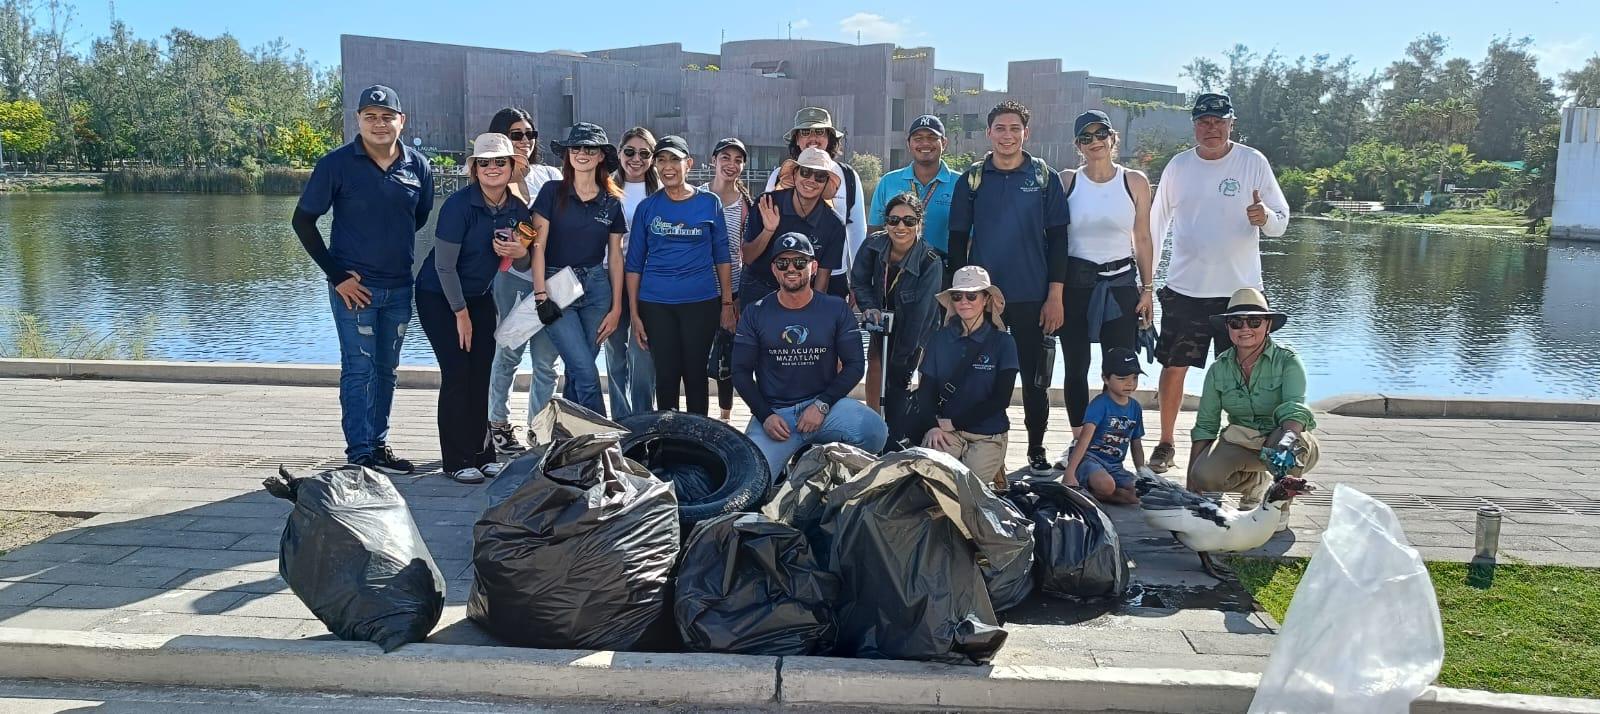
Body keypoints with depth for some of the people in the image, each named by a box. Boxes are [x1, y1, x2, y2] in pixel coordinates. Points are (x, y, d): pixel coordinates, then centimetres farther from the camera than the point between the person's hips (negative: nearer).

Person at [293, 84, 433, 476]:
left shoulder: (418, 167, 1)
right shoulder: (336, 164, -9)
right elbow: (303, 220, -5)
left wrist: (390, 242, 11)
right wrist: (337, 275, -9)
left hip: (399, 286, 5)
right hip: (354, 285, -4)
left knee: (386, 369, 13)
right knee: (360, 369, -2)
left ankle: (379, 444, 25)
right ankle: (360, 452, 6)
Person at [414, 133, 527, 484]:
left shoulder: (518, 208, -4)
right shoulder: (459, 205, -21)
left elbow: (526, 257, 8)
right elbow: (445, 265, -20)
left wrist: (520, 252, -17)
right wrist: (461, 313, -15)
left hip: (480, 297, 6)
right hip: (439, 297, -6)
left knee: (481, 374, 4)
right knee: (457, 373, -10)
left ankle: (481, 455, 14)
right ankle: (457, 461, -1)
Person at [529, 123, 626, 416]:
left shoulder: (612, 202, 6)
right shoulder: (553, 192, -2)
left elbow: (615, 257, 9)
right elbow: (538, 246, -4)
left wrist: (616, 308, 5)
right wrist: (541, 295, -11)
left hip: (596, 287, 3)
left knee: (578, 372, 7)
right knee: (586, 374, -10)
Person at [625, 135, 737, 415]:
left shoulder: (709, 203, 4)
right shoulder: (647, 207, 5)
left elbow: (722, 256, 6)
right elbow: (635, 263, 7)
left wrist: (727, 303, 1)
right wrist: (634, 313, 1)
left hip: (701, 302, -1)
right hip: (656, 304, 1)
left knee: (695, 373, 5)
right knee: (666, 375, 5)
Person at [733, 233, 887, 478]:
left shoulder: (836, 309, 3)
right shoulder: (755, 313, 4)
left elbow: (855, 364, 1)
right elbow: (741, 372, 5)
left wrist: (822, 405, -11)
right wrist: (764, 415, -8)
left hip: (825, 404, 1)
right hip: (773, 411, 0)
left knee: (874, 431, -29)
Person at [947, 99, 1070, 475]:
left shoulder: (1045, 177, 3)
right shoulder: (971, 179, 5)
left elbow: (1057, 239, 2)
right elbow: (957, 240, 6)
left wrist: (1055, 295, -5)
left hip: (1032, 299, 0)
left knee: (1035, 378, 7)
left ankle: (1036, 450, 19)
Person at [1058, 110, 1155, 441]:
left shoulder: (1135, 182, 3)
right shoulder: (1066, 181, 1)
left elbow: (1143, 239, 8)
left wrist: (1148, 289, 4)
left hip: (1120, 284, 0)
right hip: (1075, 282, 0)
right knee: (1076, 367, 6)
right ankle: (1079, 441, 18)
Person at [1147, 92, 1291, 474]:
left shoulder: (1253, 162, -2)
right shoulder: (1178, 166, 4)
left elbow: (1281, 223, 0)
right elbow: (1156, 222, 12)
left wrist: (1265, 217, -24)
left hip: (1240, 288, -1)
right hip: (1184, 288, 1)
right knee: (1173, 366, 5)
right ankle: (1165, 444, 18)